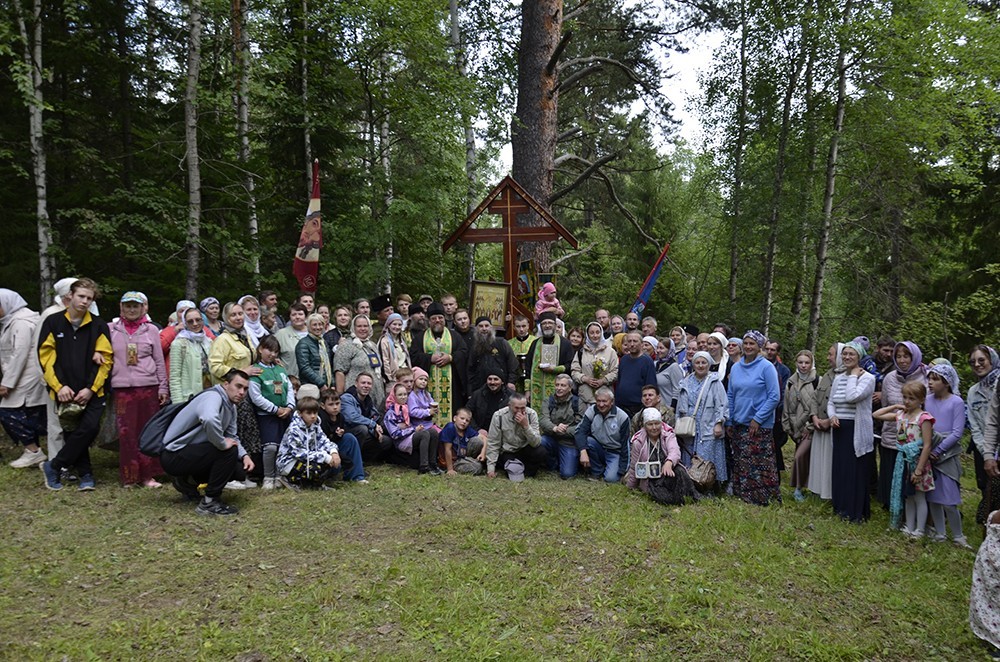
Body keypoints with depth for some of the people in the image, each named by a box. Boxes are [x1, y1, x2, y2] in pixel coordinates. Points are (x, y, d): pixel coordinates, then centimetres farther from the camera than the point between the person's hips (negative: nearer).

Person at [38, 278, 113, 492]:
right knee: (72, 433, 4)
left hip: (93, 392, -1)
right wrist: (59, 386, -10)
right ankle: (85, 475, 17)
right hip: (66, 392, 1)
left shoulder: (99, 326, 4)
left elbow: (106, 359, 0)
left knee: (89, 427, -15)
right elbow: (46, 357, 0)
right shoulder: (53, 323, 4)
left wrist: (91, 388, -9)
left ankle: (53, 466, 2)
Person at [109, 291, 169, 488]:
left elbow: (159, 361, 6)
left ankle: (147, 474, 10)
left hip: (148, 386, 0)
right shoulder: (112, 329, 6)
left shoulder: (151, 329, 5)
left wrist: (163, 387, 3)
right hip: (122, 387, 0)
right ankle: (129, 476, 9)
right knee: (127, 433, 0)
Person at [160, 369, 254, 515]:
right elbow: (209, 420, -46)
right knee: (229, 450, -24)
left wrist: (244, 455, -6)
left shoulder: (231, 406, 8)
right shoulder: (213, 397, -23)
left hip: (191, 451, 10)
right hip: (174, 455, -10)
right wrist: (223, 444, -30)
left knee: (239, 469, 4)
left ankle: (187, 481, 19)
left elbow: (231, 436, 13)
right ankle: (210, 502, -12)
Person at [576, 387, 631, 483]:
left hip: (615, 453, -3)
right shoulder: (591, 411, -8)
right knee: (587, 441, -27)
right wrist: (583, 452, -37)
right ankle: (597, 472, -7)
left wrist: (622, 471, -13)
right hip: (599, 449, 3)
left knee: (611, 478, -27)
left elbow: (625, 445, -11)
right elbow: (580, 431, -20)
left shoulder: (622, 417, -14)